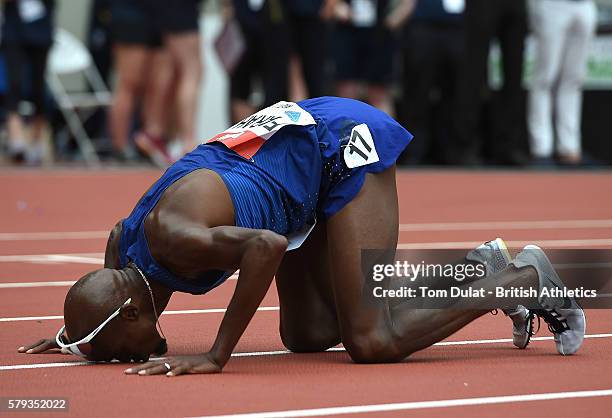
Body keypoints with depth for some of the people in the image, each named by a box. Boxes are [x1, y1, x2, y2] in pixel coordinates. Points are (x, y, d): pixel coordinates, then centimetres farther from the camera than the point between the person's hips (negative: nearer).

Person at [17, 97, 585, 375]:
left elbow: (266, 246, -44)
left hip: (341, 138, -9)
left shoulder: (171, 238, -32)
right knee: (306, 335, 8)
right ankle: (475, 270, 18)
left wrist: (215, 356, -39)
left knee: (372, 343, -14)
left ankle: (524, 279, 4)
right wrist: (74, 334, 11)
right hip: (295, 138, 9)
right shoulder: (123, 252, -5)